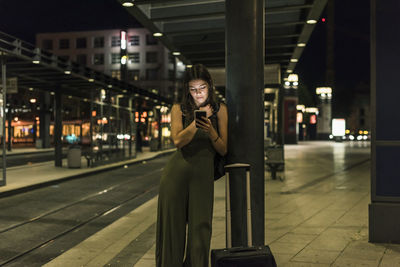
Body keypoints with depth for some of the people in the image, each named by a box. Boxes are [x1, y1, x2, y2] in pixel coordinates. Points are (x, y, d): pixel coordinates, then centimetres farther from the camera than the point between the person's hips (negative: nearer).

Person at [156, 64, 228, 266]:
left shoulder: (220, 110, 8)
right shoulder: (178, 109, 8)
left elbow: (223, 150, 5)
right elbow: (178, 141, -7)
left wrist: (210, 131, -13)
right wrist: (197, 121, -15)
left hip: (203, 173, 0)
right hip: (177, 170, 0)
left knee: (201, 226, -5)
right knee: (172, 225, 3)